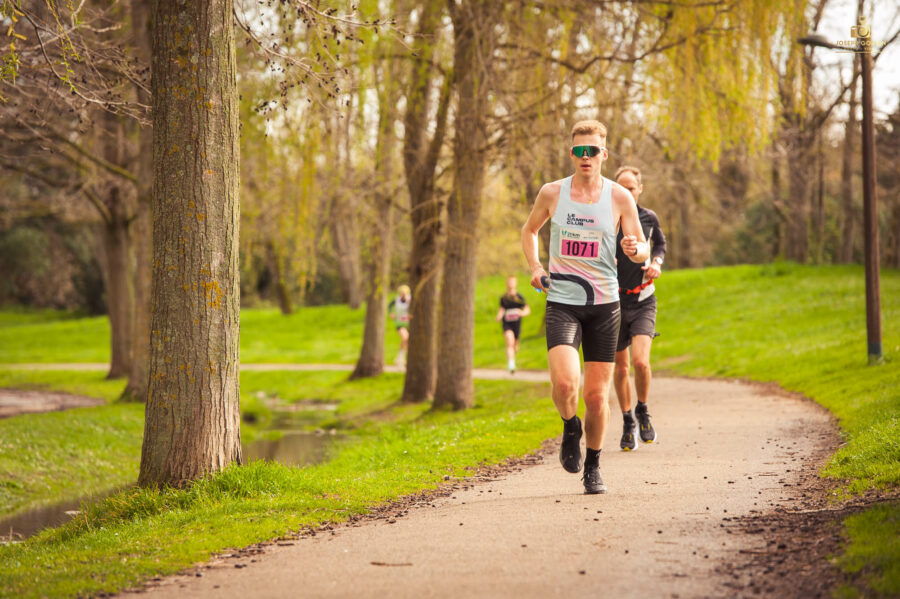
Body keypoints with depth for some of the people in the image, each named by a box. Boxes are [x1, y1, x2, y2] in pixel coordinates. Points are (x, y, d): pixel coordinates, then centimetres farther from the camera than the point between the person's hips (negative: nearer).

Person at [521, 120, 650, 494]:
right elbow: (529, 230, 19)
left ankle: (593, 467, 25)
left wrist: (636, 249, -22)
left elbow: (642, 250, 3)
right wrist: (534, 267, 2)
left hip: (604, 304, 1)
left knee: (597, 395, 3)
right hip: (562, 302, -1)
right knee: (565, 382, -22)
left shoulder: (619, 197, 0)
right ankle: (571, 431, 12)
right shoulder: (552, 193, 1)